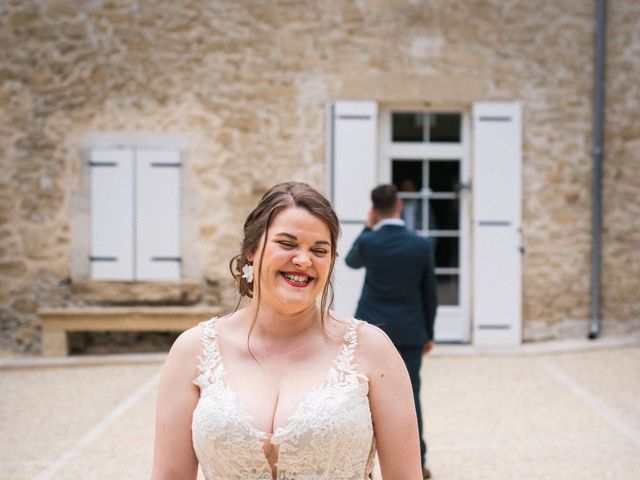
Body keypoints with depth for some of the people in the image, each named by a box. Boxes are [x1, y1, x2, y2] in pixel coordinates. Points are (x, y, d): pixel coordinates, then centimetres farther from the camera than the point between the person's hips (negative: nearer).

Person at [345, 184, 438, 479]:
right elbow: (429, 294, 0)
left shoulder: (367, 241, -9)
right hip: (409, 332, 1)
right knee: (409, 397, 6)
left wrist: (368, 228, 15)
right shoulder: (422, 245, -6)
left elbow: (352, 262, 17)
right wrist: (429, 333, 10)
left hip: (371, 330, -1)